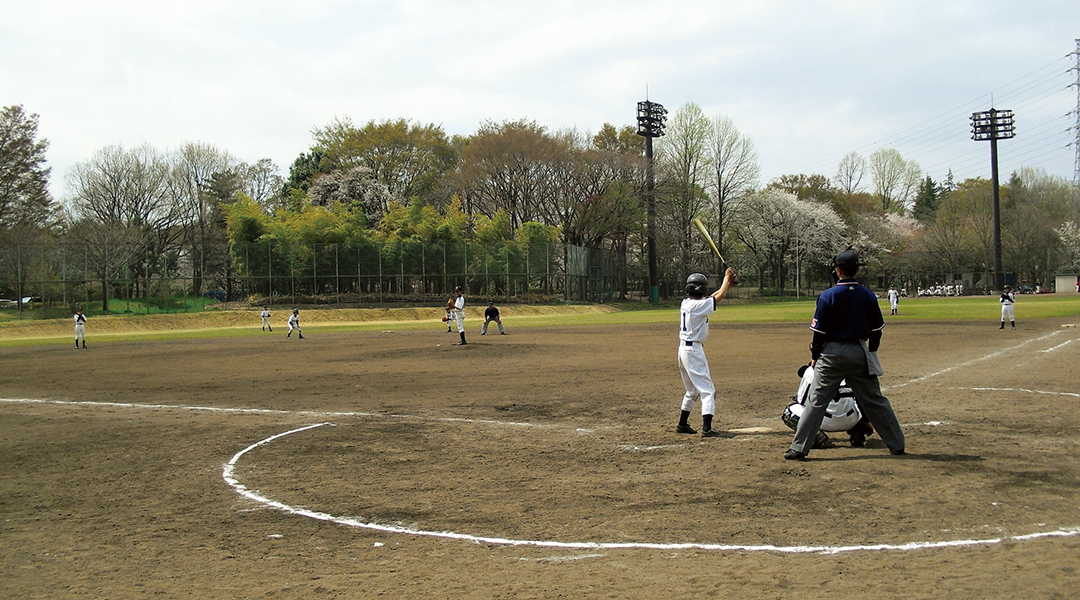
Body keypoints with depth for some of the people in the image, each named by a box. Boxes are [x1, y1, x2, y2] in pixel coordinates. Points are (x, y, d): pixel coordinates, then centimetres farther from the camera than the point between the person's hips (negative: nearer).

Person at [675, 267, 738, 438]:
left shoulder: (686, 303, 8)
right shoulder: (698, 305, -17)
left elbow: (711, 297, 21)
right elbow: (719, 296, -8)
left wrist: (727, 284, 20)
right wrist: (727, 278, 7)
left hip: (684, 349, 9)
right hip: (694, 350, -9)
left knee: (692, 391, 21)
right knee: (708, 390, -8)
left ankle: (682, 424, 28)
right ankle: (706, 428, -16)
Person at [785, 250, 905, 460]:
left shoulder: (828, 296, -10)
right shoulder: (868, 295, 1)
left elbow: (819, 331, -8)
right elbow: (876, 329, 7)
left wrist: (815, 356, 3)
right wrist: (871, 353, 20)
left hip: (832, 354, -3)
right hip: (860, 354, 4)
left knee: (817, 401, -1)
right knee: (875, 401, 14)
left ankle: (799, 448, -2)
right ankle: (897, 444, 20)